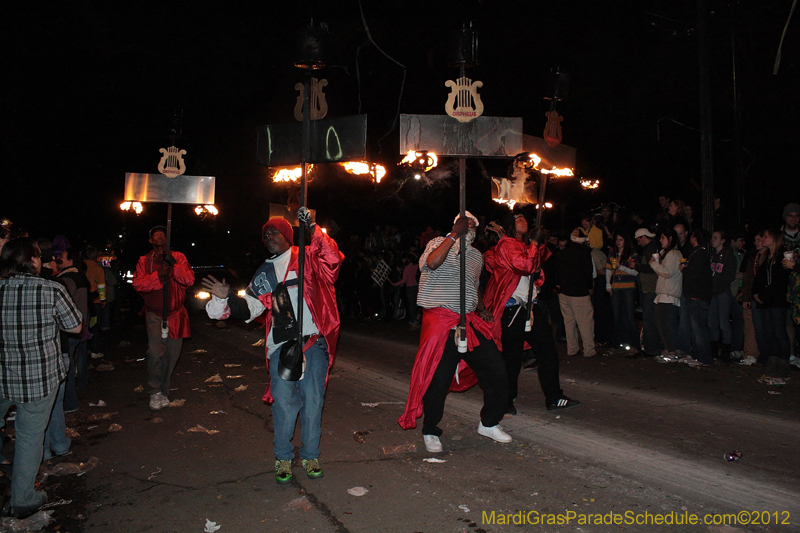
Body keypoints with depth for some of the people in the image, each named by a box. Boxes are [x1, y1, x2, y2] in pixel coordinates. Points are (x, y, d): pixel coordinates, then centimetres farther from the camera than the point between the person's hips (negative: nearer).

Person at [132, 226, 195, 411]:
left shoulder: (178, 257, 8)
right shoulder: (144, 261, 9)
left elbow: (189, 279, -4)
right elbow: (138, 284, -4)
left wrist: (173, 265, -17)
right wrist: (158, 275, -17)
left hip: (175, 313, 1)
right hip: (155, 313, -1)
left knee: (171, 354, 6)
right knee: (155, 352, -17)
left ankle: (163, 392, 22)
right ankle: (154, 392, -3)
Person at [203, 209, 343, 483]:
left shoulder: (306, 258, 6)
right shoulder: (264, 274, 20)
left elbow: (332, 259, -15)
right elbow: (250, 308, 21)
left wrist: (313, 228, -23)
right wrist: (227, 298, 6)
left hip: (313, 341, -3)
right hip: (280, 345, 3)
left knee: (312, 400, 1)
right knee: (284, 402, -1)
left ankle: (310, 455, 19)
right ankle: (283, 457, 18)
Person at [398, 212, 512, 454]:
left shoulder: (477, 255, 19)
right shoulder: (440, 243, 1)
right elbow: (432, 263, -23)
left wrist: (482, 308, 13)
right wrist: (454, 235, -18)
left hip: (470, 322, 6)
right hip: (441, 322, -6)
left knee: (496, 370, 3)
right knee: (437, 380, -2)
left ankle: (489, 423, 26)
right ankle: (430, 432, 21)